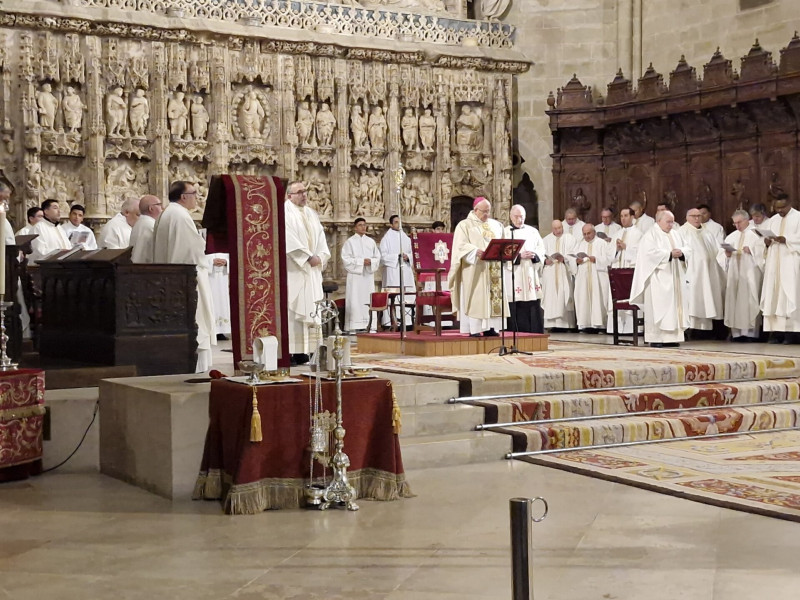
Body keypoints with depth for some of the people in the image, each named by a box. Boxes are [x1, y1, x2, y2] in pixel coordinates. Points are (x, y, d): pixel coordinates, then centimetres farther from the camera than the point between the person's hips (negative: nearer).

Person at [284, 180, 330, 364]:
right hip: (293, 271, -7)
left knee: (310, 310, 4)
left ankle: (306, 350, 5)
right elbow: (289, 240, -15)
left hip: (311, 270, 7)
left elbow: (320, 238, 15)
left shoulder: (311, 214, 18)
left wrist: (321, 257, -2)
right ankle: (293, 353, -9)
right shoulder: (286, 213, -5)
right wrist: (309, 258, -15)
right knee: (293, 309, -9)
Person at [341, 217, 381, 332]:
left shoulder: (370, 241, 14)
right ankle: (354, 326, -11)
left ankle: (366, 324, 1)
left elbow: (377, 257, 13)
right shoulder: (350, 241, 3)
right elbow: (346, 259, -5)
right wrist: (361, 261, -13)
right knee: (355, 300, -9)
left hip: (368, 275, 4)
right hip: (355, 275, -4)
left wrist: (370, 262, -9)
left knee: (368, 301, -1)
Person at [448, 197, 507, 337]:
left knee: (494, 296, 1)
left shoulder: (496, 225, 18)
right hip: (474, 269, -5)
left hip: (493, 268, 5)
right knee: (475, 297, -8)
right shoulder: (465, 225, 2)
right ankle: (474, 329, -8)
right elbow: (461, 245, -9)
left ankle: (489, 327, 4)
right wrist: (476, 251, -26)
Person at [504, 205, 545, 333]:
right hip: (515, 278, -3)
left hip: (532, 276, 3)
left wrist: (534, 255, -11)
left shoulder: (533, 231, 15)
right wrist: (519, 256, -17)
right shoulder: (505, 232, 5)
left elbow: (541, 250, 10)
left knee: (535, 311, -2)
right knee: (518, 312, -4)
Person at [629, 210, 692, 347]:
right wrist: (669, 254, -17)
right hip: (658, 278, -7)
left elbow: (688, 249, 13)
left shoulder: (677, 234, 18)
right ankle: (655, 337, -8)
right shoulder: (651, 235, -3)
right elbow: (651, 252, -17)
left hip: (675, 278, 7)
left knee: (676, 305, 3)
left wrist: (681, 253, -9)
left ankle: (671, 336, 7)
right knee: (658, 307, -9)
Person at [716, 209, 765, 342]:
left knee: (750, 301, -7)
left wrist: (751, 251, -20)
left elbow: (761, 252, -5)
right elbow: (720, 254, 11)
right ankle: (737, 332, 1)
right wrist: (727, 254, -9)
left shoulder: (755, 235, 5)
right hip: (734, 273, 4)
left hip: (750, 272, -4)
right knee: (734, 300, -1)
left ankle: (751, 333, -6)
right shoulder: (732, 237, 17)